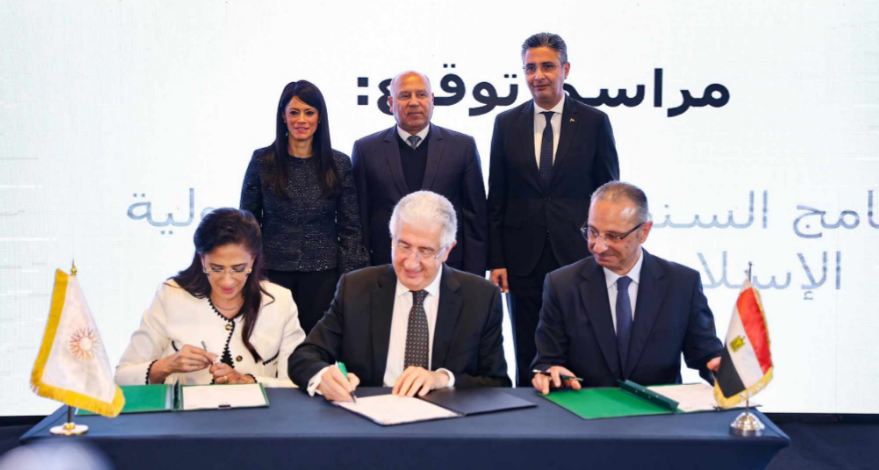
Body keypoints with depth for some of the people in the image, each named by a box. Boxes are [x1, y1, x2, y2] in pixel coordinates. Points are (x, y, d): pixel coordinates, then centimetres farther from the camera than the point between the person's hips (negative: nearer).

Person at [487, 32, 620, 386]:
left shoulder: (594, 122, 1)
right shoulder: (506, 123, 6)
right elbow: (496, 199, 6)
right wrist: (495, 260, 1)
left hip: (578, 258, -1)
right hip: (523, 260, 2)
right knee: (528, 359, 10)